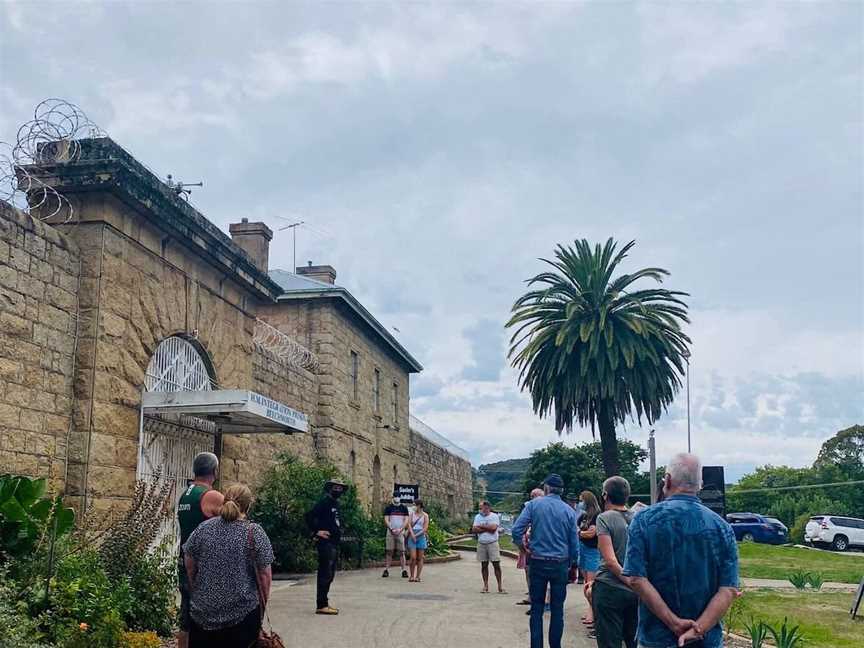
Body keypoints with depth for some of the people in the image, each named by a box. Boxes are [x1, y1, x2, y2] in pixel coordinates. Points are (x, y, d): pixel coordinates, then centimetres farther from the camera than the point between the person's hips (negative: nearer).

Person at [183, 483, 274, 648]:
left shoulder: (203, 528, 2)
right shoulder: (254, 532, -8)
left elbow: (190, 566, 8)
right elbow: (265, 575, -7)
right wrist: (263, 604, 6)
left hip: (203, 612, 3)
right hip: (243, 614, -3)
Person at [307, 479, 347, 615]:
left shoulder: (335, 503, 17)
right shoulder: (324, 502, -11)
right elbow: (309, 516, -21)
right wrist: (317, 531, -18)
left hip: (334, 544, 10)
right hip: (326, 543, -10)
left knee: (329, 575, 14)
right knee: (325, 574, -9)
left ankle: (324, 603, 21)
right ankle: (321, 605, -8)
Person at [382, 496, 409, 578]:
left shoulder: (404, 508, 7)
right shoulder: (388, 508, 6)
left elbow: (406, 520, 3)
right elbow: (386, 520, 1)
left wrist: (400, 529, -11)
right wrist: (391, 529, -13)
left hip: (401, 532, 0)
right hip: (390, 532, 0)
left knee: (402, 552, -2)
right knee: (389, 552, -1)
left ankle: (404, 570, -1)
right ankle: (386, 570, 3)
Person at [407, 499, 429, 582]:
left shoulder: (425, 515, 0)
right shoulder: (412, 514, 8)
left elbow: (425, 528, -6)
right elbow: (409, 525, 0)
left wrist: (417, 535, -11)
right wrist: (412, 535, -15)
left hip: (421, 537, -1)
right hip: (412, 537, 1)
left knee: (419, 558, 2)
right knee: (413, 557, -7)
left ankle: (417, 576, 7)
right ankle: (411, 576, 4)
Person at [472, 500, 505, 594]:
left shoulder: (494, 516, -2)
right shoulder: (478, 517, 9)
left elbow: (493, 528, -18)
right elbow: (474, 530, -2)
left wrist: (481, 526, -7)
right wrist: (487, 528, -11)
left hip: (492, 543, -4)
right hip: (481, 544, 4)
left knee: (496, 564, -5)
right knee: (484, 565, 7)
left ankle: (500, 586, -1)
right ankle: (485, 586, 13)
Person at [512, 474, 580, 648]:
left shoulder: (534, 505, -5)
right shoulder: (569, 511, 1)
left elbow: (517, 530, -11)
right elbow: (574, 543, 4)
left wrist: (521, 545, 7)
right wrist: (573, 565, 17)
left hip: (537, 563, -1)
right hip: (560, 564, 1)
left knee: (537, 609, 7)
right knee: (557, 609, 9)